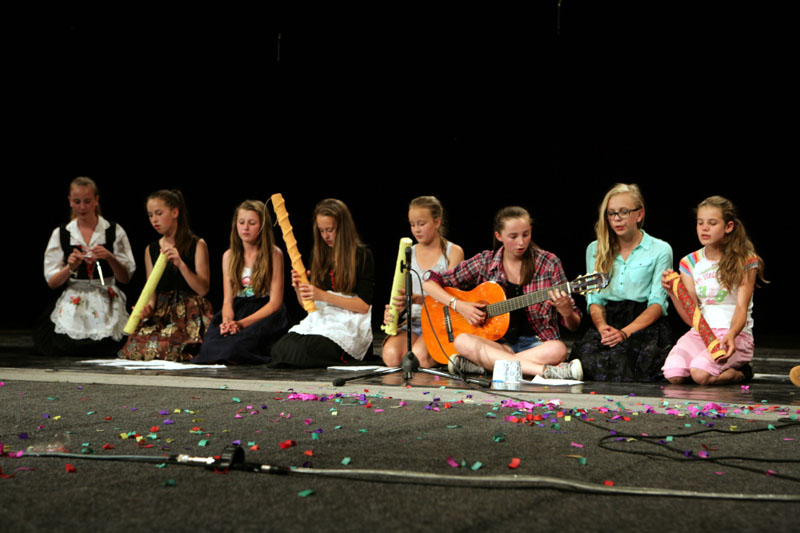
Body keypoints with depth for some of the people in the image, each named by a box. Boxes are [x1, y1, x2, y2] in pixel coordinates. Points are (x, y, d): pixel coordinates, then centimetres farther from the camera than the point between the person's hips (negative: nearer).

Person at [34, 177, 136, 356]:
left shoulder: (114, 232, 4)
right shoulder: (60, 234, 7)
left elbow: (126, 278, 2)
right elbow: (52, 282, 4)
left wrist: (110, 257, -16)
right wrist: (70, 267, -15)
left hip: (106, 306, -1)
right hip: (72, 306, 1)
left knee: (105, 347, -25)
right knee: (66, 346, -23)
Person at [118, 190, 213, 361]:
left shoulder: (197, 245, 2)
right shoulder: (151, 250, 16)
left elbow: (203, 289, -5)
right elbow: (152, 291, 15)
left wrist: (181, 264, -17)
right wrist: (148, 307, -7)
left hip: (190, 314, -4)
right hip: (161, 313, 4)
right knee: (137, 344, -24)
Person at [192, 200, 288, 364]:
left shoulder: (274, 254, 1)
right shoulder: (229, 256, 13)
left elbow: (275, 302, -6)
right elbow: (228, 300, 8)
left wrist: (242, 323, -18)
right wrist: (227, 321, -17)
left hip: (265, 315, -3)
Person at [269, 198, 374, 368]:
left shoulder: (362, 255, 1)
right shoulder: (319, 255, 16)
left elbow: (364, 306, -6)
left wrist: (323, 295, -14)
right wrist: (298, 289, -4)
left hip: (348, 324, -4)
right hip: (319, 319, 5)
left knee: (303, 351, -33)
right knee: (280, 348, -27)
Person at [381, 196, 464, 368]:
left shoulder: (453, 252, 1)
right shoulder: (408, 253, 13)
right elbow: (401, 292, 12)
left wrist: (416, 299, -26)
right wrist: (391, 310, -13)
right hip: (413, 322, 3)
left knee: (420, 356, -33)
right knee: (391, 356, -28)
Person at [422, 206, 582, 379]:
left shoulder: (548, 263, 2)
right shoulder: (484, 262, 5)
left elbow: (574, 325, 4)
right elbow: (429, 283, 7)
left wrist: (566, 311, -19)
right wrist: (458, 305, -8)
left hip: (537, 343, -1)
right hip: (498, 343, 1)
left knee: (558, 349, -35)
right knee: (462, 341, -31)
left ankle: (477, 365, -31)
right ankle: (545, 371, -40)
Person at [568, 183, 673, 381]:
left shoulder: (660, 250, 6)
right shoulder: (595, 250, 18)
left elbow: (657, 303, -2)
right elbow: (594, 298, 11)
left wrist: (625, 332, -18)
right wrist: (602, 326, -12)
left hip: (646, 324, -2)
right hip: (607, 321, 2)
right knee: (585, 356, -34)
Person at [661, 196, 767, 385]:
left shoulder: (745, 261, 0)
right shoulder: (690, 263, 10)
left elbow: (742, 308, -10)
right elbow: (691, 318, 4)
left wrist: (732, 334, -31)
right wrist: (673, 292, -14)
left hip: (736, 334, -4)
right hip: (700, 333, 4)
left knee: (700, 373, -32)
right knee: (673, 373, -26)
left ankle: (738, 372, 2)